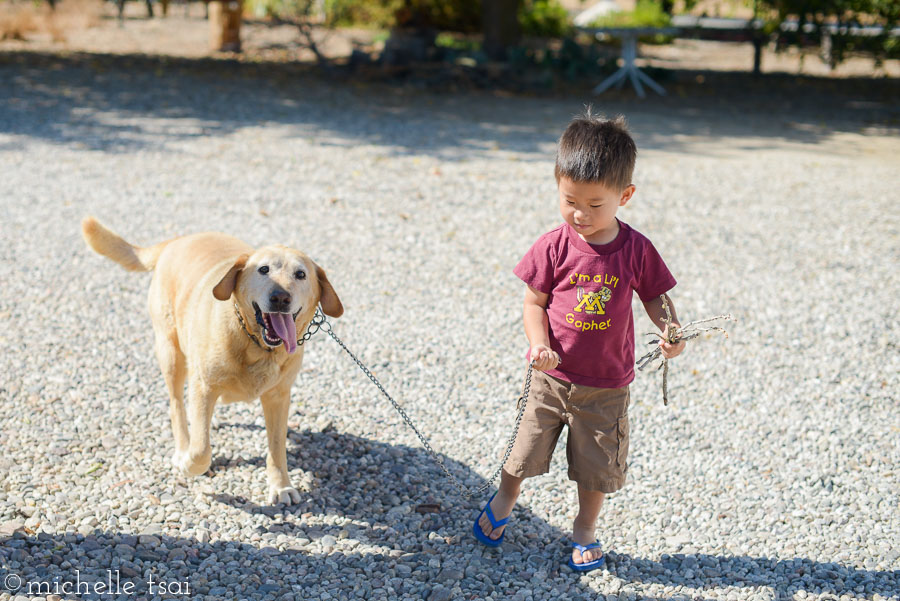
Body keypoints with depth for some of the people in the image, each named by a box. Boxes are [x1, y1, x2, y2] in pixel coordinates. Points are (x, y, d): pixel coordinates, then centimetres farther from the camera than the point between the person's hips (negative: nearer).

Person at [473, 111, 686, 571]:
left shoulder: (636, 251, -10)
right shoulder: (554, 248, -11)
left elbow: (657, 298, 1)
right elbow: (534, 302, -6)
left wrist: (671, 332, -18)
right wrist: (540, 344, -22)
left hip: (606, 384, 0)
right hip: (551, 375, 0)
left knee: (597, 464, 12)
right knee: (525, 448, 14)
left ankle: (584, 531, 37)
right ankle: (504, 501, 45)